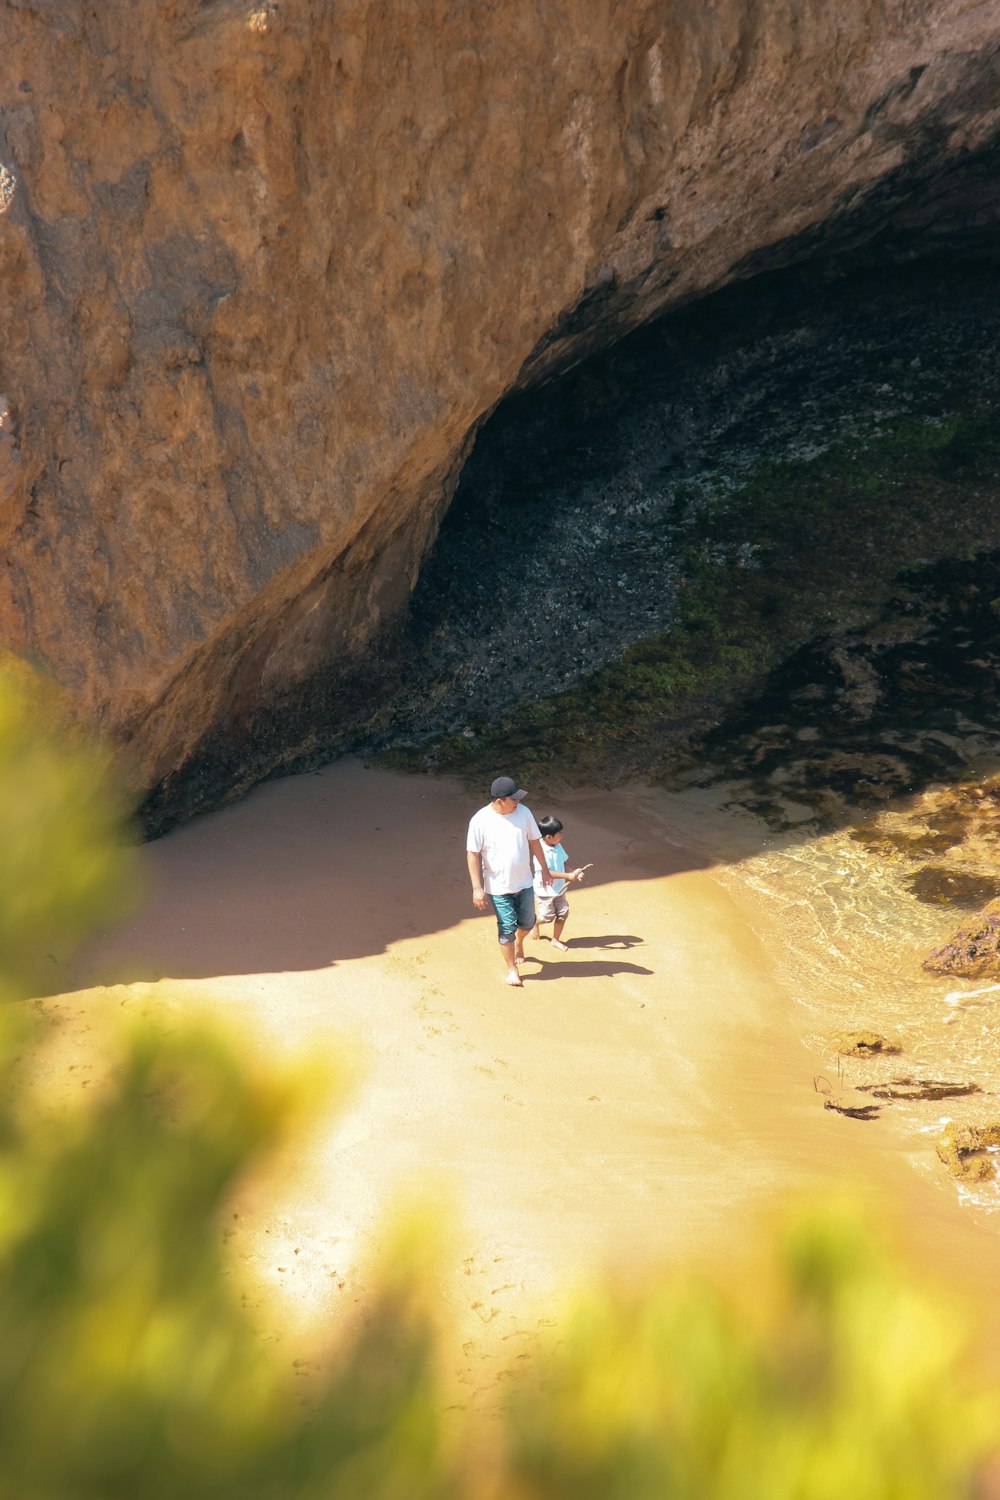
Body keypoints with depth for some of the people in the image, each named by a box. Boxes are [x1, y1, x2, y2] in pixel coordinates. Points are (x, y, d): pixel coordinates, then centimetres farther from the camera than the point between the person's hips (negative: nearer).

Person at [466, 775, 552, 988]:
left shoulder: (523, 812, -8)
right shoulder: (480, 820, -19)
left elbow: (534, 841, 5)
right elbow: (473, 855, -14)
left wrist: (545, 869, 10)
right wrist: (477, 888, -15)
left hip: (524, 883, 4)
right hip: (498, 887, -4)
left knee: (527, 922, 16)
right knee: (507, 927, 2)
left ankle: (519, 942, 50)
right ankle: (511, 969, 21)